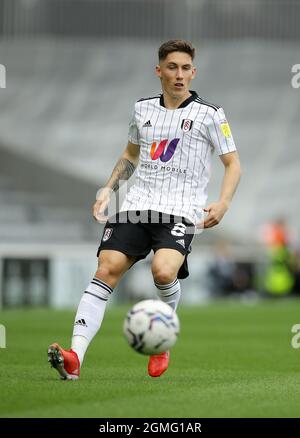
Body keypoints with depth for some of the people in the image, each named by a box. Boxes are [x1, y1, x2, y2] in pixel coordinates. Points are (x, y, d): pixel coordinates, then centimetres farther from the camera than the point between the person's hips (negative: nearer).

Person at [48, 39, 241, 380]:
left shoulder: (209, 115, 3)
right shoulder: (143, 109, 15)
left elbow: (232, 163, 6)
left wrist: (222, 203, -10)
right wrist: (108, 189, 18)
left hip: (181, 211, -3)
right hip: (137, 205, 4)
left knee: (163, 272, -29)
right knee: (107, 270, -16)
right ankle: (75, 356, -24)